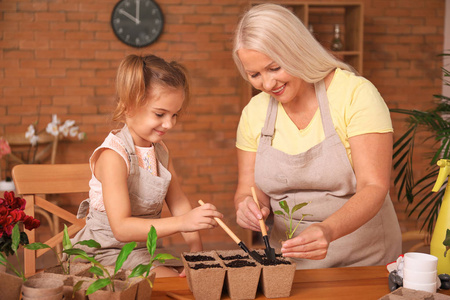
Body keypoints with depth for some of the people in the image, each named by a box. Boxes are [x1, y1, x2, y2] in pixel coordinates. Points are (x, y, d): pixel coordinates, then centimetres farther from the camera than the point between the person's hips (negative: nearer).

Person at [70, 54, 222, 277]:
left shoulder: (160, 150, 6)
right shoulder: (113, 156, -21)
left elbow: (178, 202, 11)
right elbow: (121, 228, -29)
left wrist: (196, 249, -4)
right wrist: (182, 222, -38)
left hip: (147, 250, 8)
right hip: (110, 252, -8)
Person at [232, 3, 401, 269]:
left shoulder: (356, 94, -10)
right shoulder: (254, 112, 4)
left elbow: (373, 188, -15)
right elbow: (248, 191, 11)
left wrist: (328, 231, -33)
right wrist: (248, 208, -13)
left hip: (362, 260, -6)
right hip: (289, 260, 6)